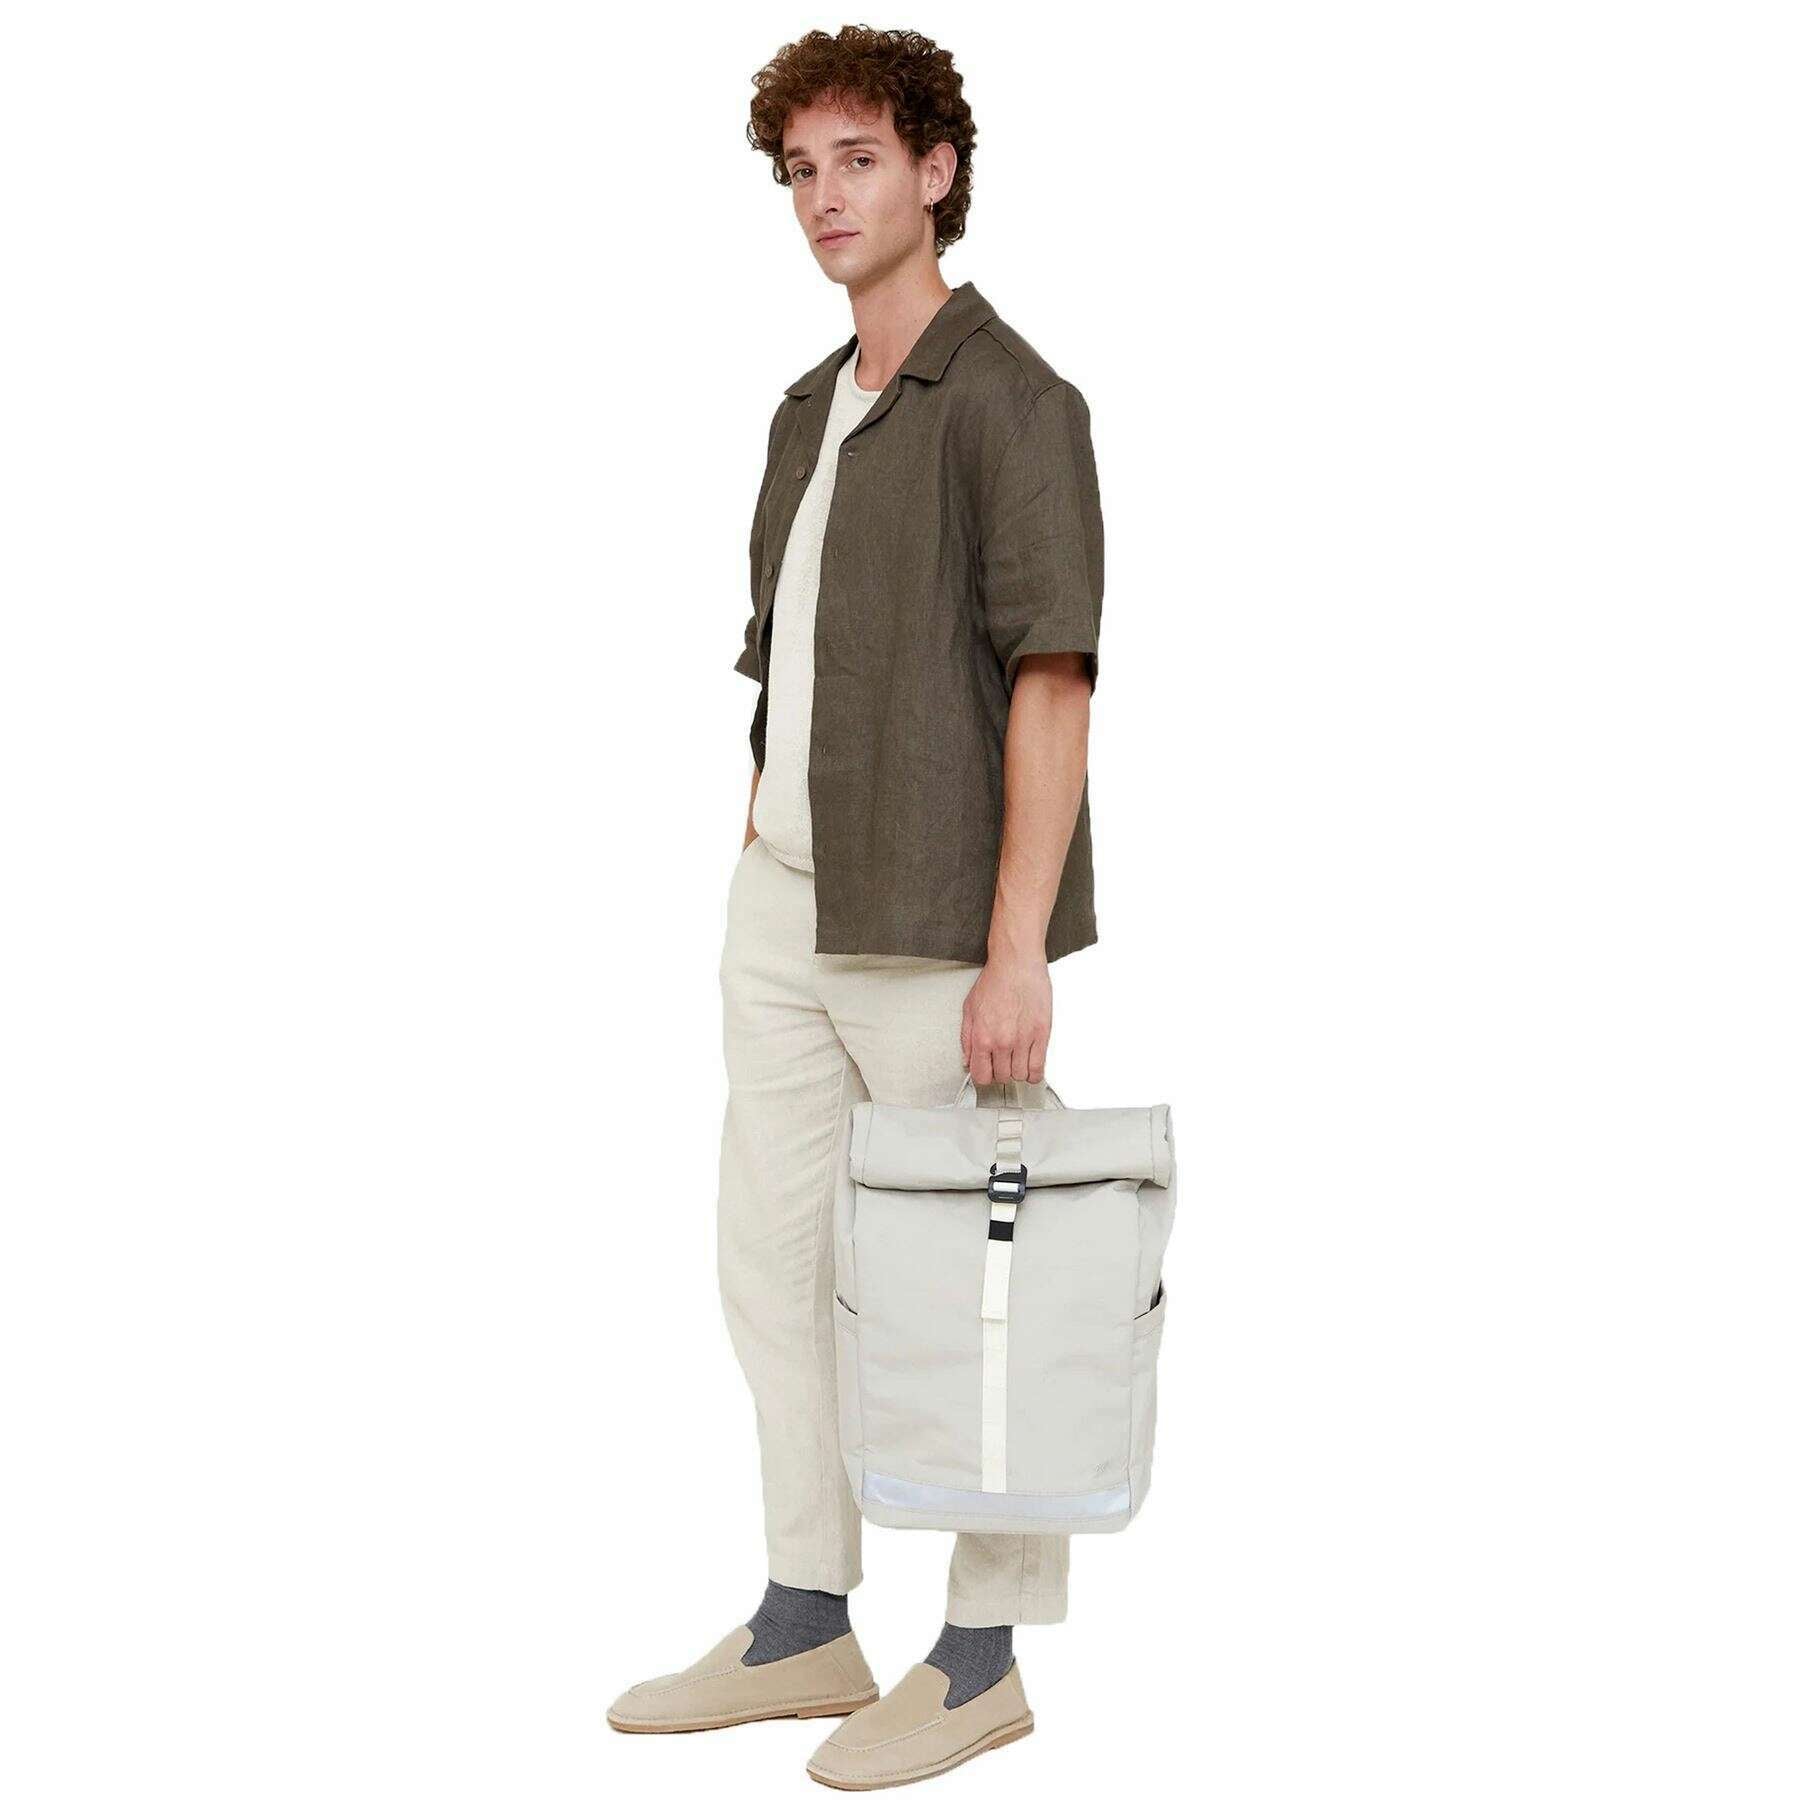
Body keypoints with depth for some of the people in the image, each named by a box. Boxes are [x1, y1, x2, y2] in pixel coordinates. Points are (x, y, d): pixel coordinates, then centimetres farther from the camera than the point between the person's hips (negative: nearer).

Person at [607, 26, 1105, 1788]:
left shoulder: (1010, 400, -12)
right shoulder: (810, 410, 14)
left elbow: (1051, 679, -18)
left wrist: (1015, 948, -23)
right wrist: (762, 878, 17)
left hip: (933, 929, -8)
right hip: (784, 905, 9)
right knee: (773, 1255, 12)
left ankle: (986, 1655, 14)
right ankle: (807, 1624, 25)